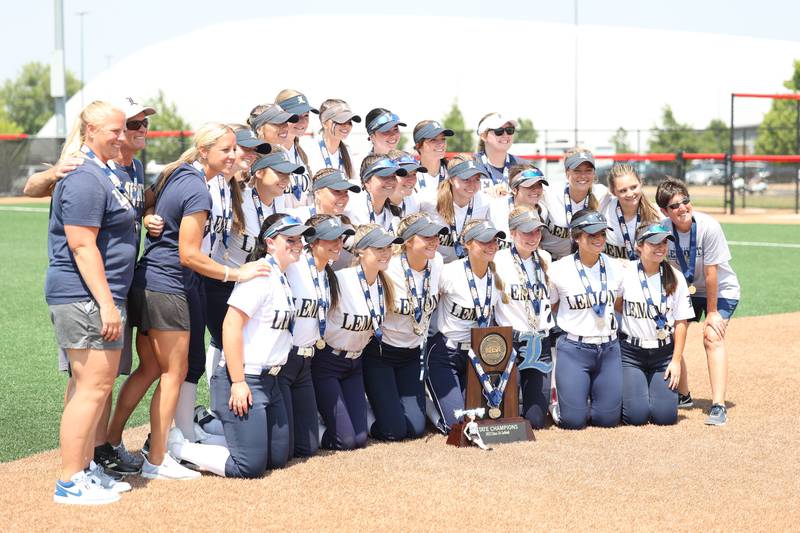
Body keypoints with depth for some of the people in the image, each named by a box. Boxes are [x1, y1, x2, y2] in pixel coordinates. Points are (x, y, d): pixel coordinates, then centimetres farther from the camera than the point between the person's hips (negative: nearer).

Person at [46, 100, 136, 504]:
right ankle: (70, 482, -4)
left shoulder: (102, 173, 17)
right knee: (94, 386, -9)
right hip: (86, 298, -11)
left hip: (97, 297, 11)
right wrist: (106, 303, -23)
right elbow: (82, 245, -21)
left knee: (91, 384, 15)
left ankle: (86, 469, 24)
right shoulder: (85, 177, -16)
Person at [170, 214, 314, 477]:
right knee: (251, 466, -11)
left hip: (269, 380, 10)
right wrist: (238, 383, -24)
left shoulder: (281, 278, 14)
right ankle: (175, 446, 1)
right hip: (244, 379, -10)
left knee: (278, 457, 14)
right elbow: (231, 325, -21)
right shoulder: (260, 273, -15)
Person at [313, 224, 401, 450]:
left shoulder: (384, 285, -1)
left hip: (355, 363, 7)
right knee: (345, 440, -10)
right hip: (326, 362, -7)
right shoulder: (340, 280, -24)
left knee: (360, 438, 4)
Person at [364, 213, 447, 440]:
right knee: (393, 430, -10)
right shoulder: (387, 270, -22)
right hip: (380, 351, -5)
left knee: (416, 427, -1)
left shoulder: (437, 262, -5)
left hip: (412, 352, 5)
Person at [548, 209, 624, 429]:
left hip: (609, 349, 3)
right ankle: (559, 401, 25)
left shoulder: (615, 269, 4)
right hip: (573, 350, -3)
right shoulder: (559, 270, -8)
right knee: (574, 420, -8)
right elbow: (550, 308, 6)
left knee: (608, 418, 1)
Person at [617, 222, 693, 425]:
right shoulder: (625, 274, -7)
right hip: (631, 353, -2)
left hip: (664, 354, 2)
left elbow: (681, 322, 1)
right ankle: (627, 392, 23)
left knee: (665, 416, -6)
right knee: (637, 415, -11)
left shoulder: (675, 278, -1)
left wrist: (676, 360, -3)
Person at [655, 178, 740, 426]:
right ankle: (683, 396, 18)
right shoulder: (662, 229, -18)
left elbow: (711, 273, -23)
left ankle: (718, 405, -25)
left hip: (721, 290, -5)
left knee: (712, 337, -22)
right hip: (684, 291, 5)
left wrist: (712, 312, -18)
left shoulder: (708, 227, -29)